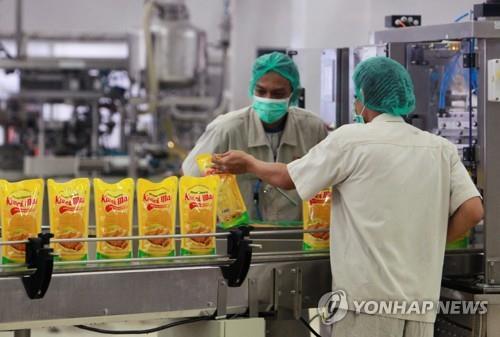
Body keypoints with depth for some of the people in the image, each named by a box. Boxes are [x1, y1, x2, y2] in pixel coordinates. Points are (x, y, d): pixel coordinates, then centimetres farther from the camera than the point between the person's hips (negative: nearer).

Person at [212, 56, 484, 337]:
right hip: (422, 299, 4)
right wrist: (425, 247, 11)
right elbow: (473, 211, 0)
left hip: (369, 295, -4)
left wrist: (247, 163, 24)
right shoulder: (441, 148, 7)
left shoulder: (350, 138, -3)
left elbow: (286, 178, 6)